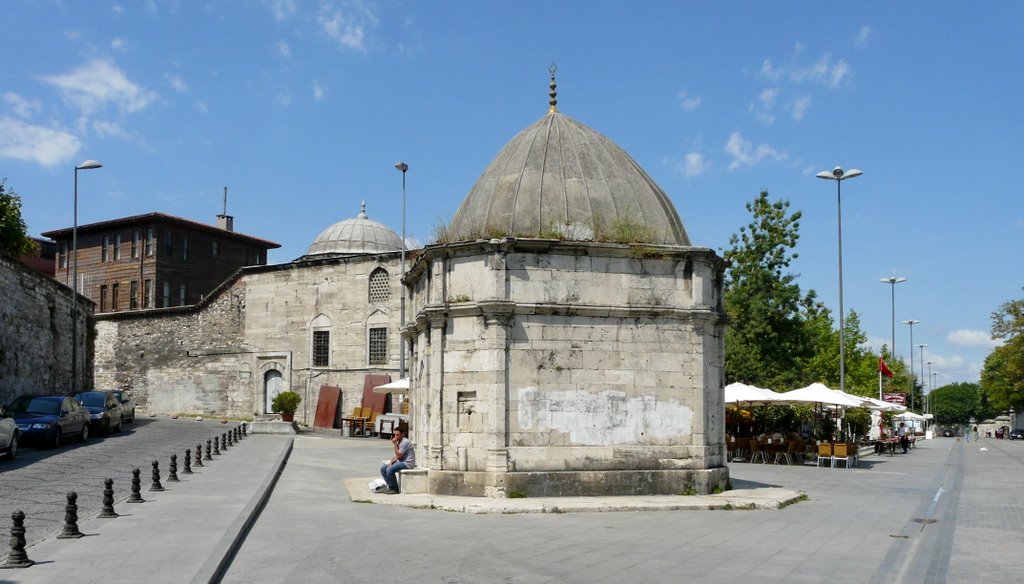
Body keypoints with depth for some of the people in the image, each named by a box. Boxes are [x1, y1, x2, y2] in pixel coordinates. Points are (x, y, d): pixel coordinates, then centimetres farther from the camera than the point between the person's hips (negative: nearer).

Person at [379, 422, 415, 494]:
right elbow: (397, 456, 16)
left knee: (390, 470, -28)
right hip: (401, 462, 10)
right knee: (383, 468, 0)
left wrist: (395, 444, -20)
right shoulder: (399, 442, 14)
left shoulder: (405, 442, -17)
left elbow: (399, 456, -20)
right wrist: (391, 461, -3)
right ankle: (391, 487, 2)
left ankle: (395, 489, -13)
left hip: (407, 463, -10)